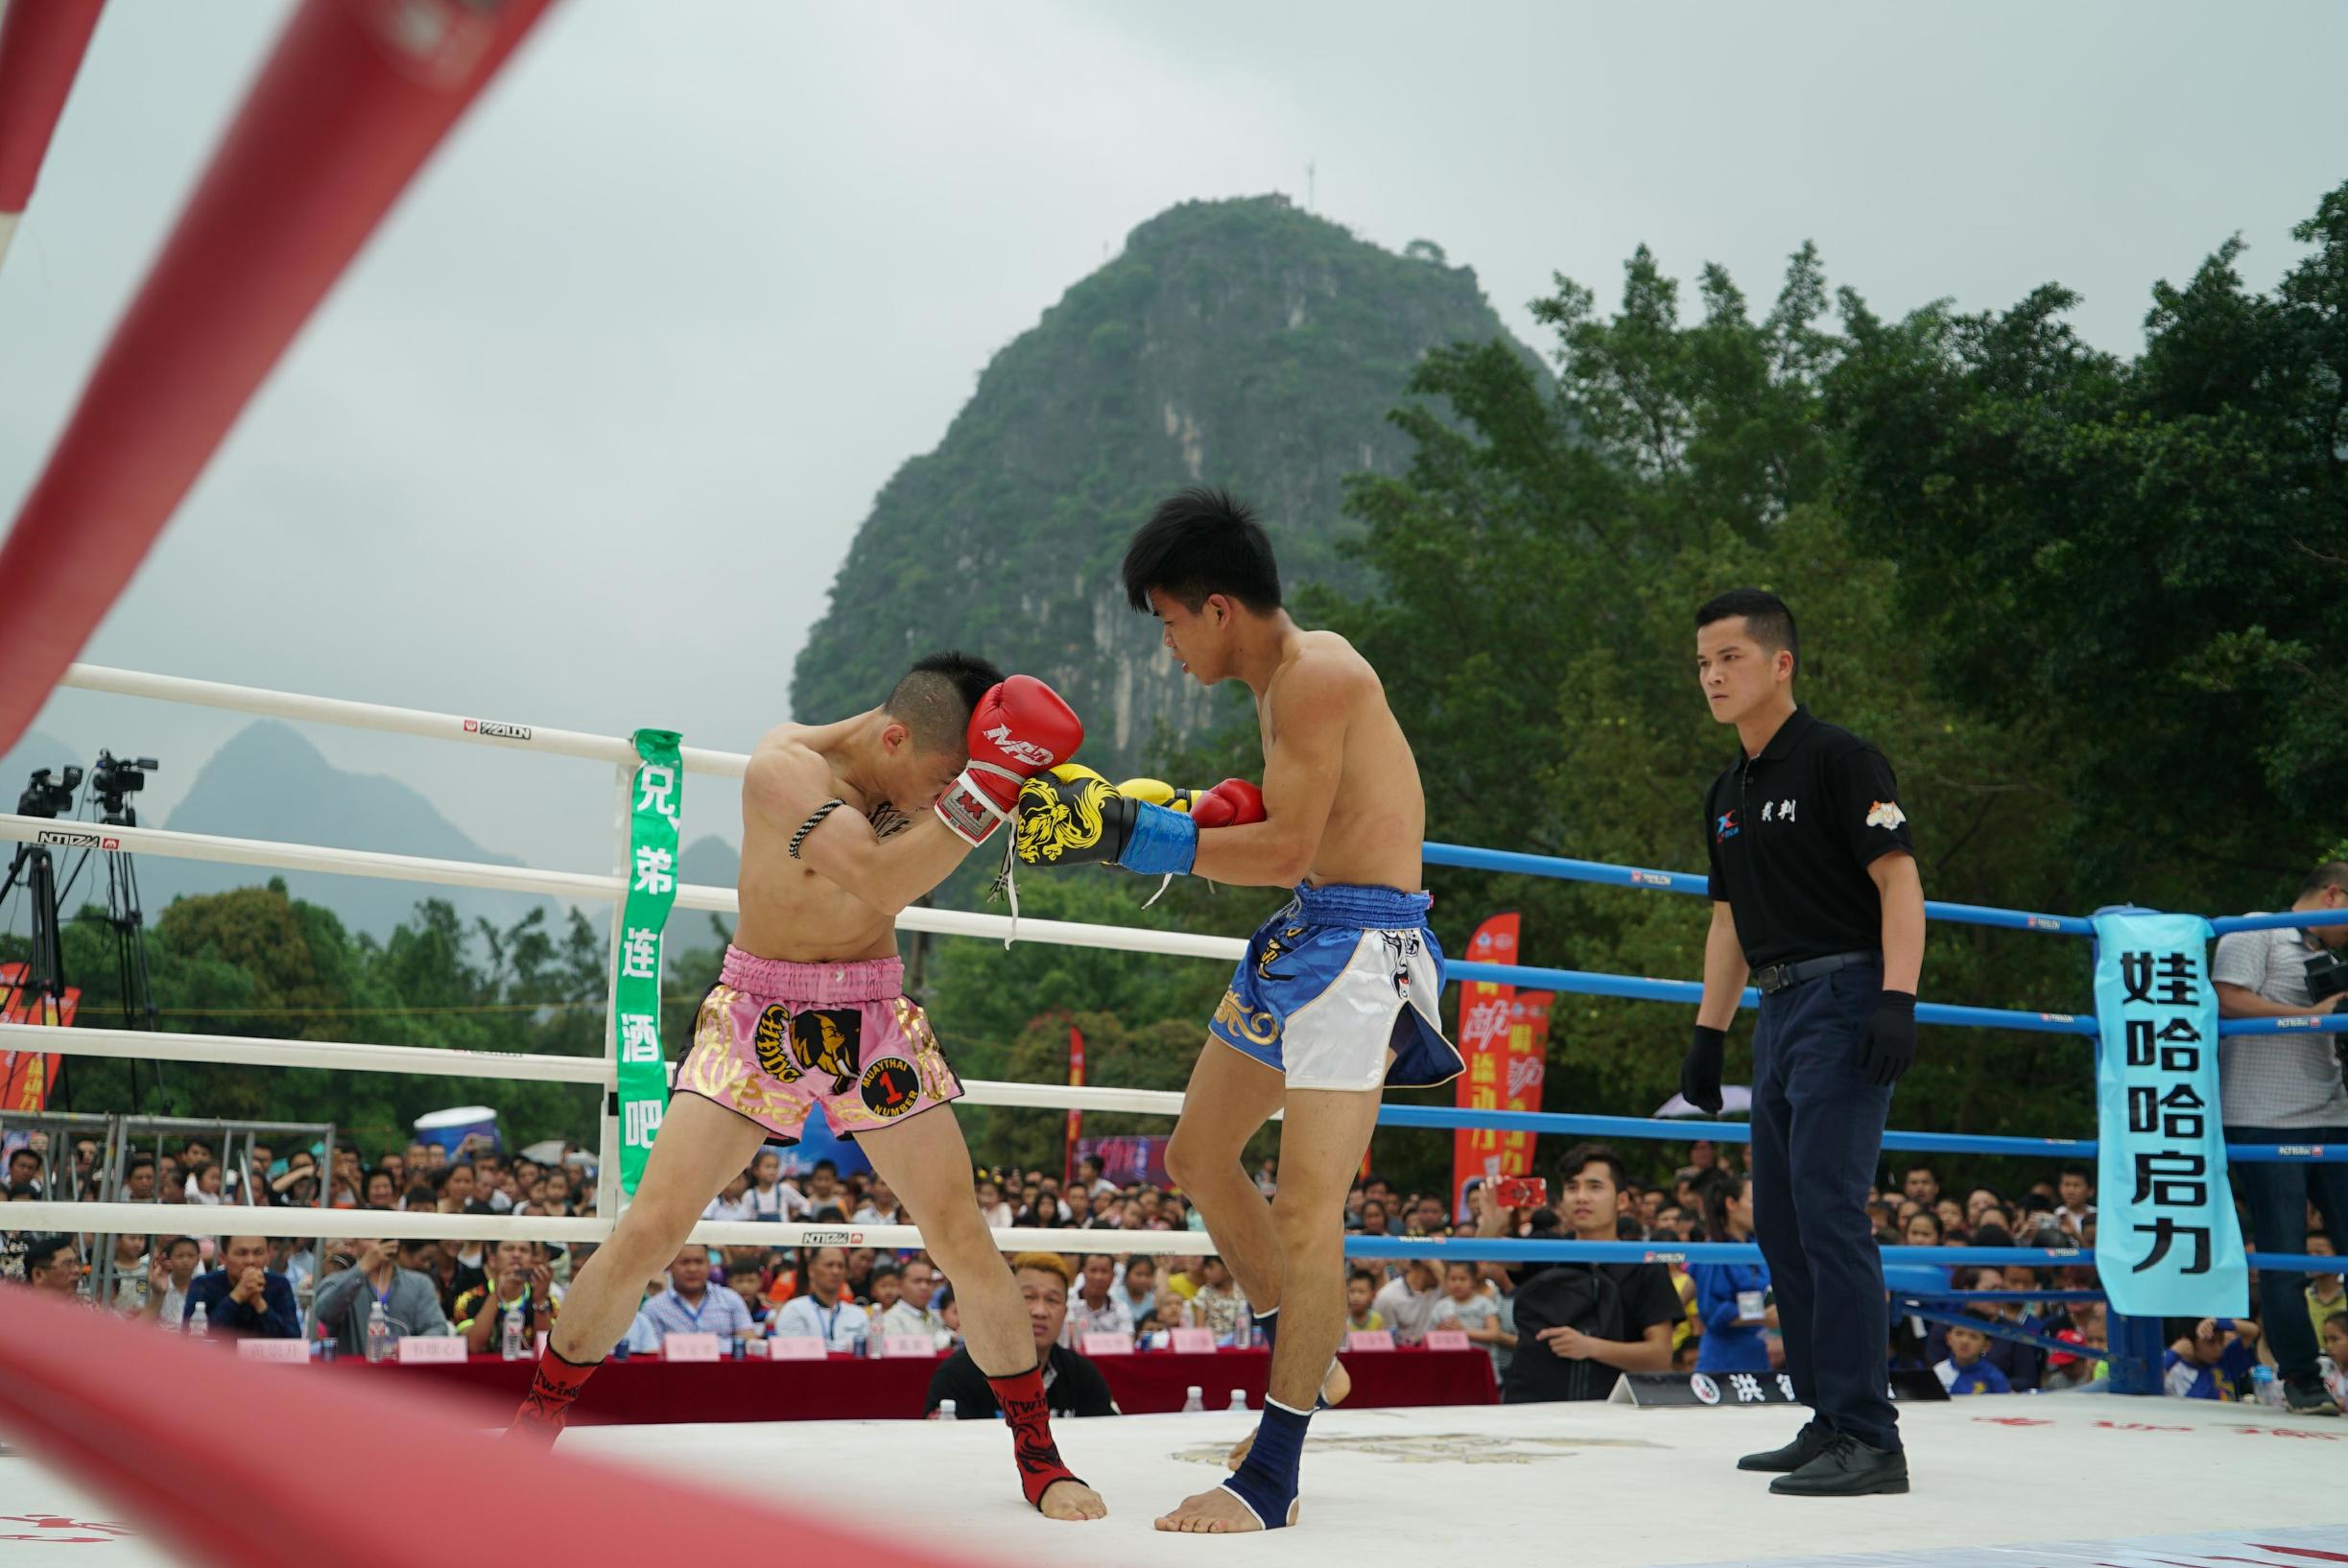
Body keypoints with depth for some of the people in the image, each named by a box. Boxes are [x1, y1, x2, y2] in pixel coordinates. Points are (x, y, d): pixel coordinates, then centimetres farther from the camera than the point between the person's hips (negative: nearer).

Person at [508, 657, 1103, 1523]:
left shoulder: (922, 765, -5)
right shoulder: (785, 765, -22)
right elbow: (883, 882, -35)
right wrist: (986, 789, -41)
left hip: (874, 1020, 4)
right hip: (758, 1016, -4)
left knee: (964, 1240, -1)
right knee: (650, 1226, -7)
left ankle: (1038, 1452, 13)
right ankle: (535, 1422, 14)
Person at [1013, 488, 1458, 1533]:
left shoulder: (1318, 675, -18)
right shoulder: (1280, 675, 13)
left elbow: (1286, 848, -23)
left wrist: (1129, 834, -22)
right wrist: (1187, 814, 6)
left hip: (1360, 940, -11)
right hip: (1296, 937, 11)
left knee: (1305, 1211, -12)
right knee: (1198, 1158, 18)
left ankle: (1269, 1483, -7)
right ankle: (1306, 1363, 34)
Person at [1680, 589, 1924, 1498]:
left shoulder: (1838, 760, -7)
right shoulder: (1728, 794, 18)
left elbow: (1899, 878, -14)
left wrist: (1897, 999, -23)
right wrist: (1707, 1034, 21)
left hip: (1843, 996, -9)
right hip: (1779, 1010, 9)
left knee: (1828, 1210, -14)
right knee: (1779, 1218, 11)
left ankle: (1869, 1439, -11)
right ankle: (1829, 1421, 20)